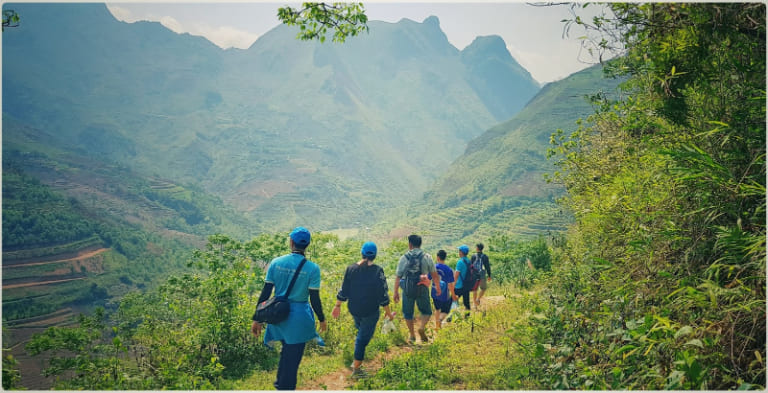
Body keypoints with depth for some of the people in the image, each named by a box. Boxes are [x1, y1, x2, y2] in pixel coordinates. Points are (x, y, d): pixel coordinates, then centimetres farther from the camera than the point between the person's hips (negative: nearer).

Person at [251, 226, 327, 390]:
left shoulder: (276, 263, -4)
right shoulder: (312, 268, -12)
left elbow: (265, 294, -3)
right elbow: (314, 299, -11)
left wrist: (257, 319, 4)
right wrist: (321, 319, 5)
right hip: (299, 317, -4)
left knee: (286, 351, 29)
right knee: (293, 358, 11)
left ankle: (280, 383, 43)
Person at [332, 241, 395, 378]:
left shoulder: (351, 269, -5)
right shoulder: (378, 271, -16)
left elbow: (343, 291, 1)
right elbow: (383, 295, -12)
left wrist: (338, 306, 13)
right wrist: (388, 313, -2)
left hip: (354, 309, 4)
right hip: (370, 311, -4)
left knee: (361, 331, 27)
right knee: (364, 336, 6)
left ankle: (357, 360, 33)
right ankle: (356, 367, 13)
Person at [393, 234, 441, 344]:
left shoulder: (404, 257, -2)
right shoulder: (427, 257, -1)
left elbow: (398, 276, -1)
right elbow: (434, 275, 3)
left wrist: (396, 292, 7)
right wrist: (438, 288, 17)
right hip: (422, 288, 0)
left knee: (408, 313, 16)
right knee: (426, 311, 15)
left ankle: (412, 335, 20)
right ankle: (422, 327, -11)